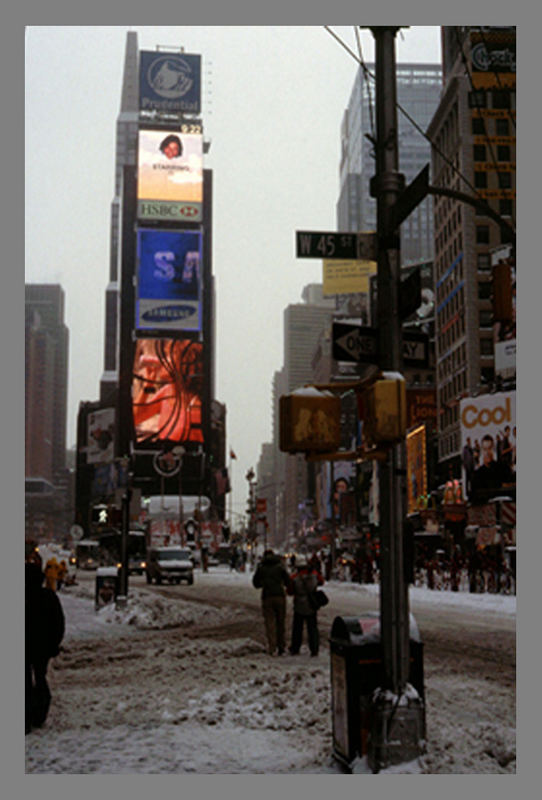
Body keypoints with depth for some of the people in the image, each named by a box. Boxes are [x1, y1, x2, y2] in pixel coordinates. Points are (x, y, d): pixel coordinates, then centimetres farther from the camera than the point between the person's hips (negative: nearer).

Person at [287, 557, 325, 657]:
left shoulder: (294, 578, -12)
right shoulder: (314, 574, -6)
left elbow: (290, 592, -2)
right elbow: (321, 581, 14)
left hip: (299, 607, -1)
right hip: (311, 607, 1)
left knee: (297, 628, 11)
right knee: (312, 628, 9)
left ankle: (294, 649, 17)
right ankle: (314, 649, 6)